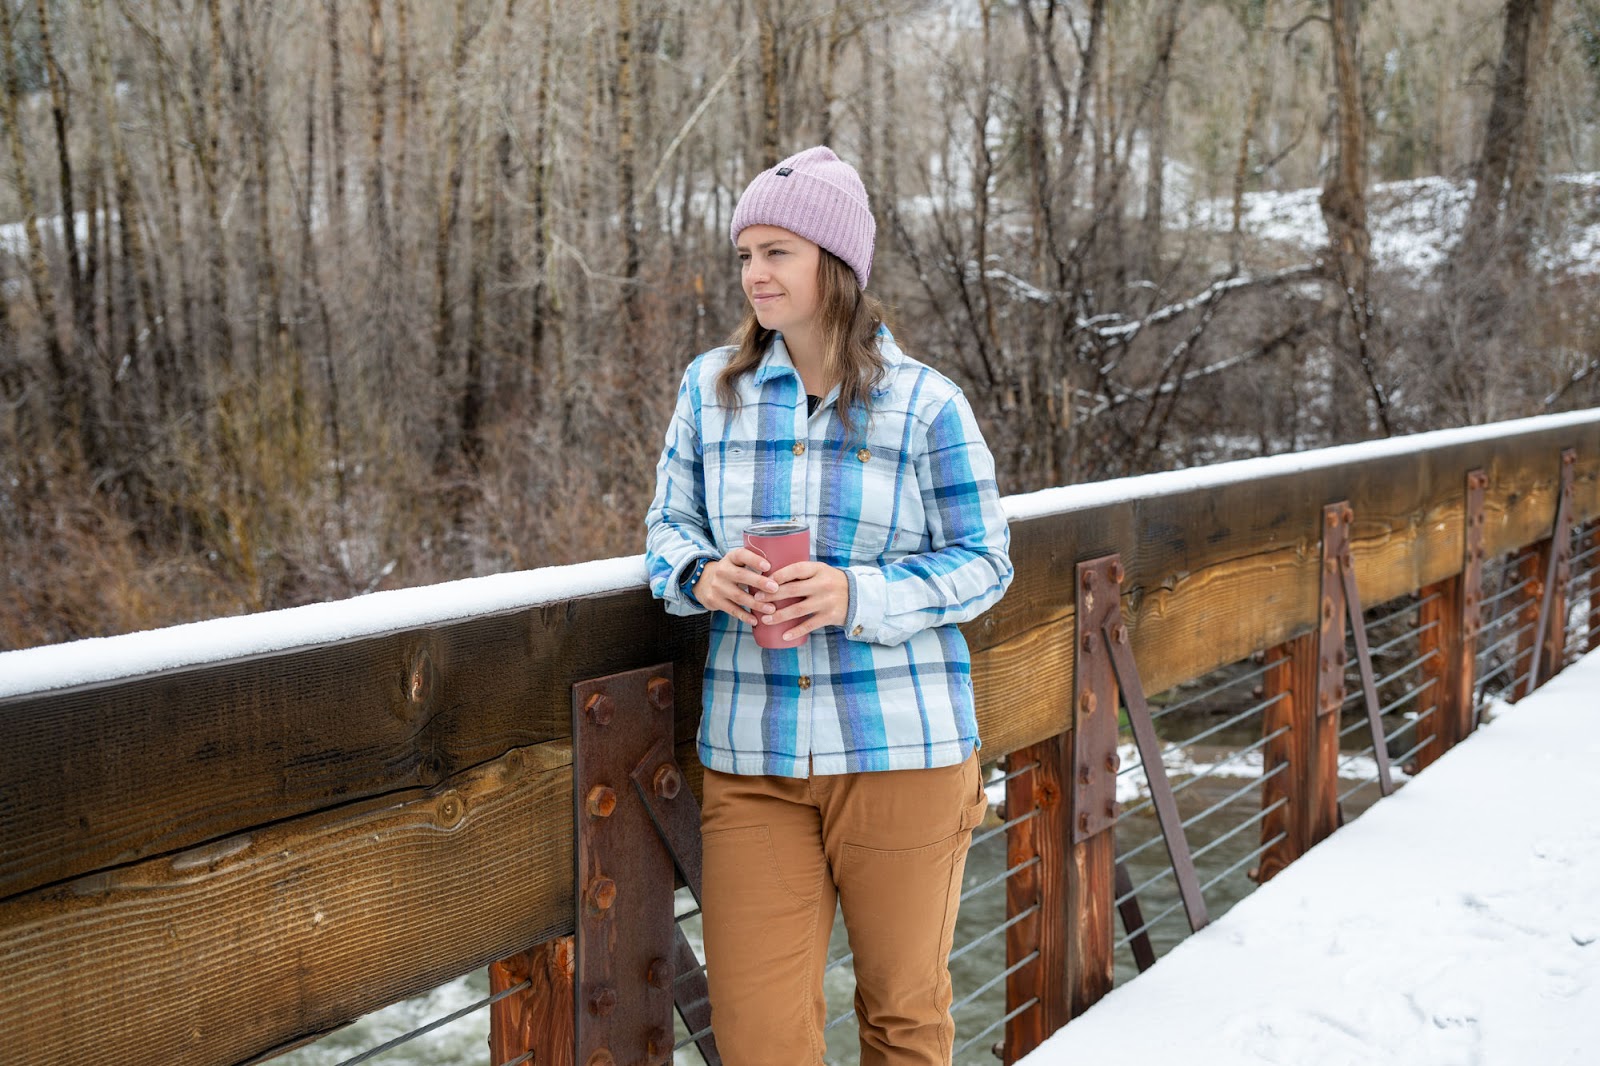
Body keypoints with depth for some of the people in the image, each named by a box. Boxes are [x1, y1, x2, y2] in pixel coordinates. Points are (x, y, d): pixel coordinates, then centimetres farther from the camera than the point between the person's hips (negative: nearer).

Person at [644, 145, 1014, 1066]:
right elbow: (669, 523, 13)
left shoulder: (926, 403, -4)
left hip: (902, 749, -2)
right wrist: (701, 574, -12)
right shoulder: (712, 387, 5)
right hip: (752, 758, 2)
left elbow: (985, 561, -1)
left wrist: (857, 595, -18)